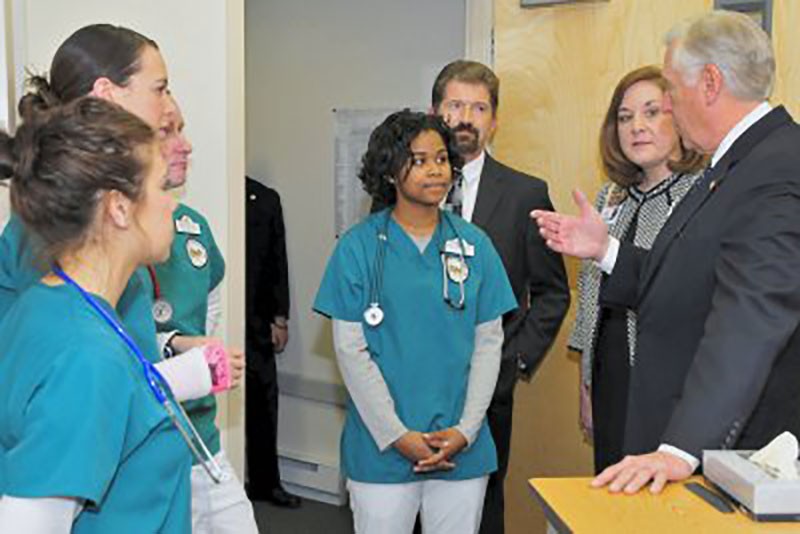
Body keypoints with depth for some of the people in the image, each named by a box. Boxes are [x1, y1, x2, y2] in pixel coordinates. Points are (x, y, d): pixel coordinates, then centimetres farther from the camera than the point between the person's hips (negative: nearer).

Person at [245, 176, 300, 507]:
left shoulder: (266, 199, 8)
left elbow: (277, 261, 11)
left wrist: (279, 319, 7)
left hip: (256, 322, 4)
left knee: (263, 403, 8)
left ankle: (265, 482, 21)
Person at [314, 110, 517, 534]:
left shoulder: (475, 245, 3)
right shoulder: (358, 247, -3)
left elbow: (489, 342, 4)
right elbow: (350, 348, -5)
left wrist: (465, 430, -6)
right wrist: (398, 435, -11)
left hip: (463, 449, 2)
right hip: (381, 448, -2)